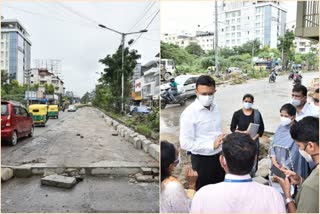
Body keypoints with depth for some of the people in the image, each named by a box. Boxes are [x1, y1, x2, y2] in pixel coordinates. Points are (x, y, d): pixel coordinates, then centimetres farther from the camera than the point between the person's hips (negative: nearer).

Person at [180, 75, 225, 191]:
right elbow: (185, 143, -22)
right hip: (202, 160, -6)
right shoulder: (189, 113, -19)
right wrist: (211, 145, -26)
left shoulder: (215, 107, 3)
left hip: (219, 157, 6)